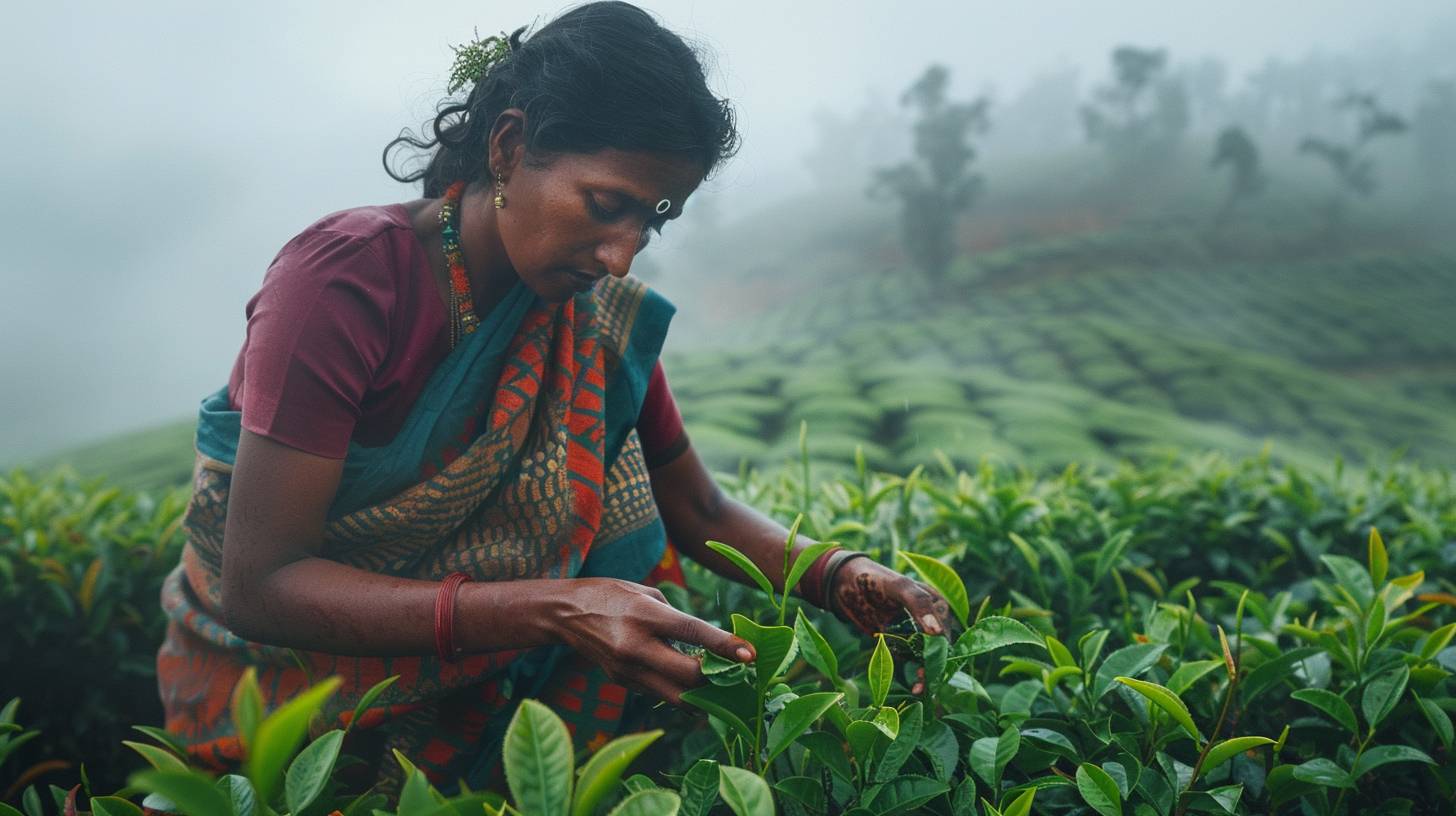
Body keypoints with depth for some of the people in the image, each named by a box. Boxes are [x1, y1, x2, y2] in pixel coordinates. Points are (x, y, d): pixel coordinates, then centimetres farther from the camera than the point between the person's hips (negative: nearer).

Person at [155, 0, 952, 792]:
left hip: (460, 681, 6)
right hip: (274, 663, -5)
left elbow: (700, 512, 2)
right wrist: (546, 609, -37)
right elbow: (257, 587, -27)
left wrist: (840, 575, -18)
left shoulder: (597, 321, -8)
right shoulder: (348, 279, -24)